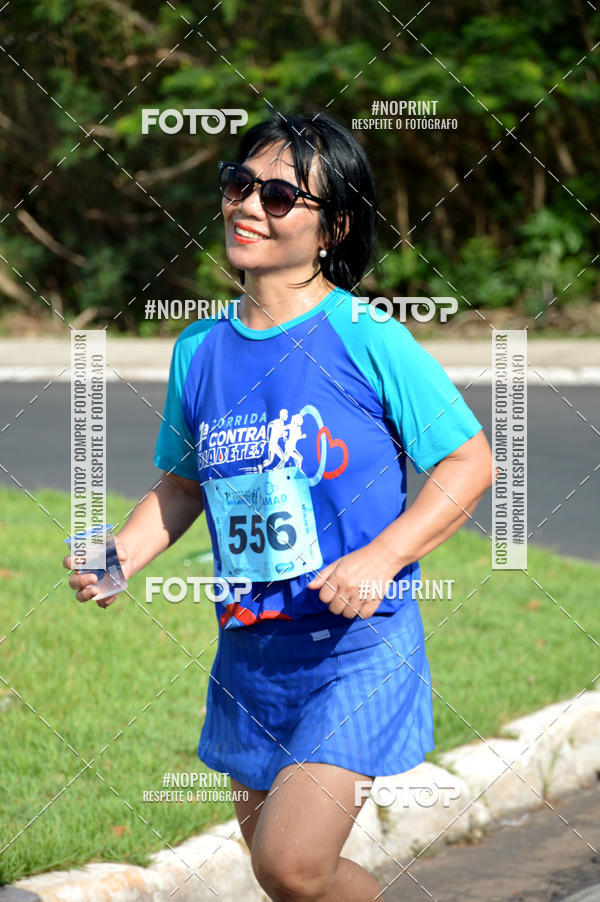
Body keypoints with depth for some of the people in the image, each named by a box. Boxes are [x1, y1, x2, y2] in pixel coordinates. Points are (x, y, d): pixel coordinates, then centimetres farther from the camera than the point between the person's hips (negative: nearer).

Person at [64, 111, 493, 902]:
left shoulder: (368, 341, -10)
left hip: (359, 648, -6)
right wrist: (119, 556, 1)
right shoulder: (200, 351, 6)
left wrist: (380, 558, -18)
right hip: (249, 651, 6)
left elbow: (469, 463, -6)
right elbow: (182, 485, 19)